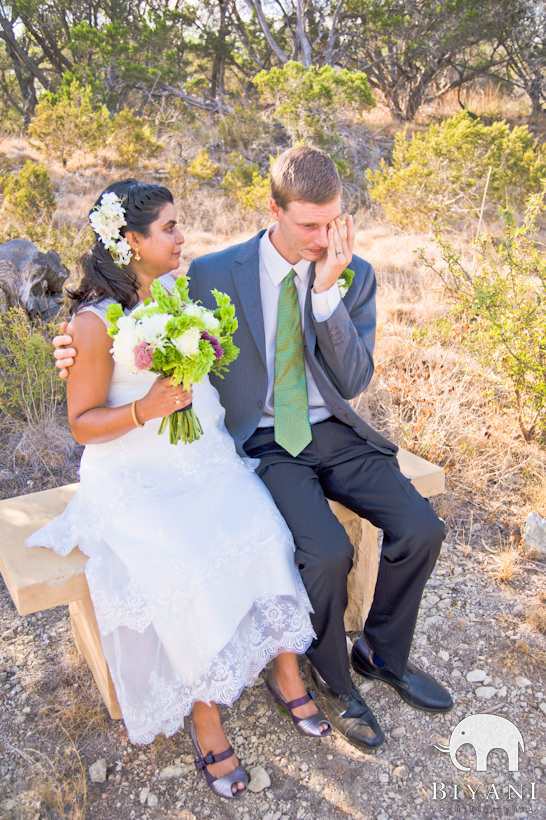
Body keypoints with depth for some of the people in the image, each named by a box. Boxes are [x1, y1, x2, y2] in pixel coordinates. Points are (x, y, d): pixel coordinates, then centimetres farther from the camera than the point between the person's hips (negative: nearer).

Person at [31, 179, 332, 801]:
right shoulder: (96, 322, -11)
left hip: (204, 459, 6)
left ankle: (286, 674, 3)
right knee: (190, 570, -27)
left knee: (266, 539, -19)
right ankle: (205, 716, -2)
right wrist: (145, 409, -23)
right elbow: (82, 422, -9)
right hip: (136, 477, -5)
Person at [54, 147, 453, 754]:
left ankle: (382, 655, 17)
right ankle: (331, 675, 8)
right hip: (265, 444, -3)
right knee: (328, 552, -26)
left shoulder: (355, 275, 0)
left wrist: (326, 290, -19)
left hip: (334, 434, 4)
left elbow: (354, 380, -8)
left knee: (422, 529, -13)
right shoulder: (213, 273, -6)